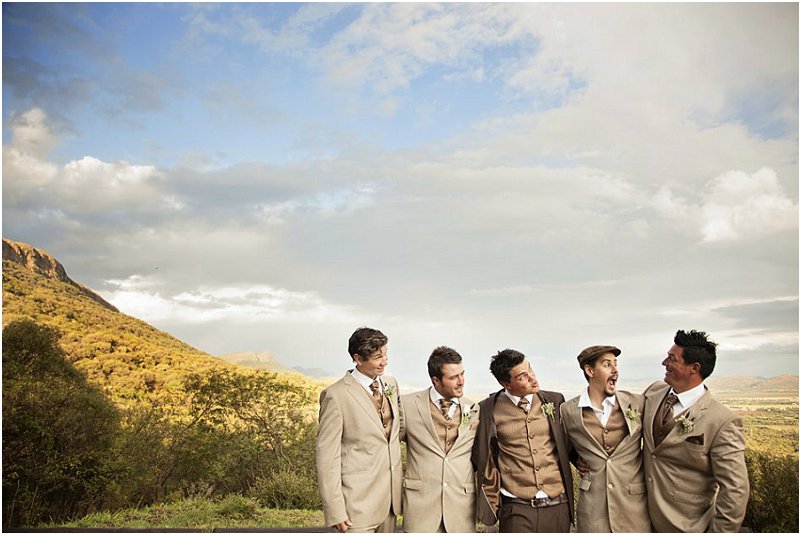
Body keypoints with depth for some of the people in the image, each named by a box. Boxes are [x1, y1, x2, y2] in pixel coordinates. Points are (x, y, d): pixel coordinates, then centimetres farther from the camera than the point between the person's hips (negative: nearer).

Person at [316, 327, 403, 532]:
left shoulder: (390, 384, 7)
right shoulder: (336, 395, -13)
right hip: (358, 502, -6)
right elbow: (327, 456, -12)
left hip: (390, 499, 6)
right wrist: (335, 510, -14)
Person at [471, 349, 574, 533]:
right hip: (517, 509, -2)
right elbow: (481, 457, 6)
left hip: (558, 505, 2)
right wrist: (491, 502, 4)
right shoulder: (489, 409, -3)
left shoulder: (555, 400, 4)